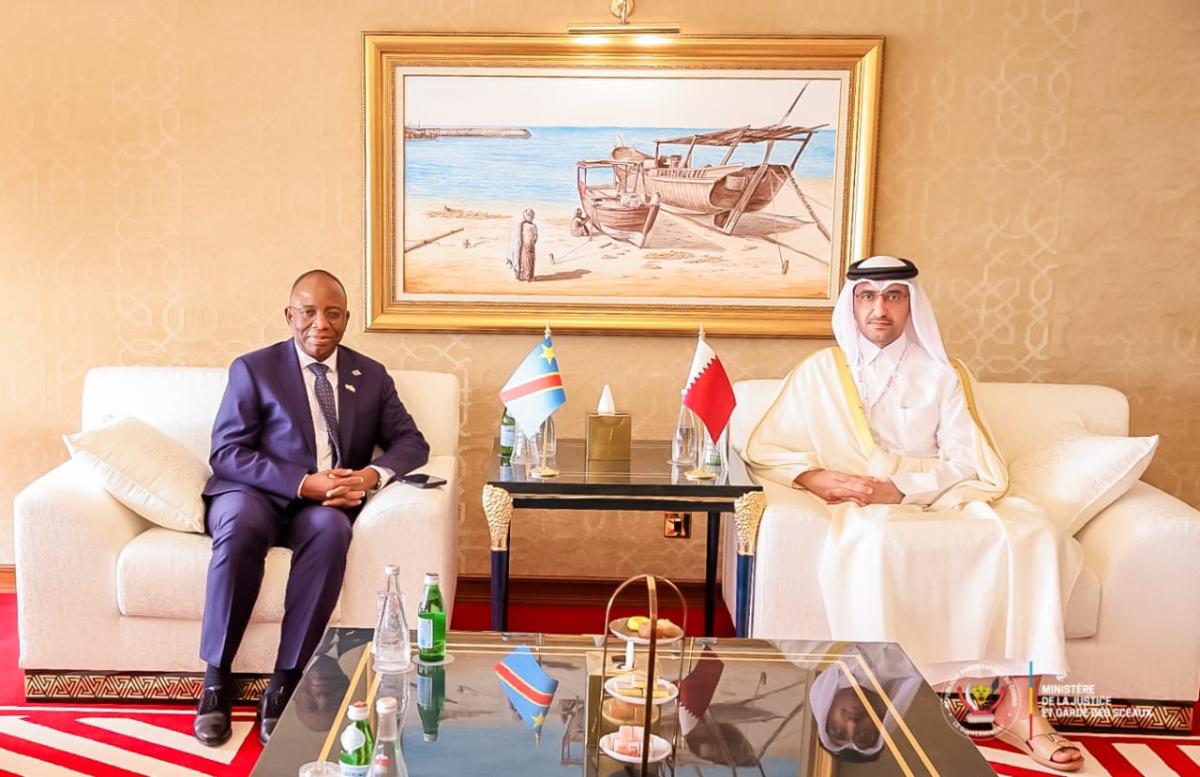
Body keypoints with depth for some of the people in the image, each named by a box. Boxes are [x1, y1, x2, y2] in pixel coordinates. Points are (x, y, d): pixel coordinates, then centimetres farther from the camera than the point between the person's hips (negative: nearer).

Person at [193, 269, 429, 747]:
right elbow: (226, 453, -5)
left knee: (331, 529, -34)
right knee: (241, 525, -36)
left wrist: (372, 475, -16)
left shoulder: (372, 377, 12)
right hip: (257, 494, -1)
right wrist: (305, 483, -19)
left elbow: (411, 442, 8)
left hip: (327, 505, 2)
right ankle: (216, 679, -23)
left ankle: (285, 682, -28)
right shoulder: (252, 369, 3)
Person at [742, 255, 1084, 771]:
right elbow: (763, 449, 4)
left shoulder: (943, 375, 13)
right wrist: (817, 478, -16)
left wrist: (901, 488, -16)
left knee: (1029, 528, -26)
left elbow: (976, 467, 2)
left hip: (939, 503, 3)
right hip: (862, 511, -2)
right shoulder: (821, 371, 9)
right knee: (877, 538, -39)